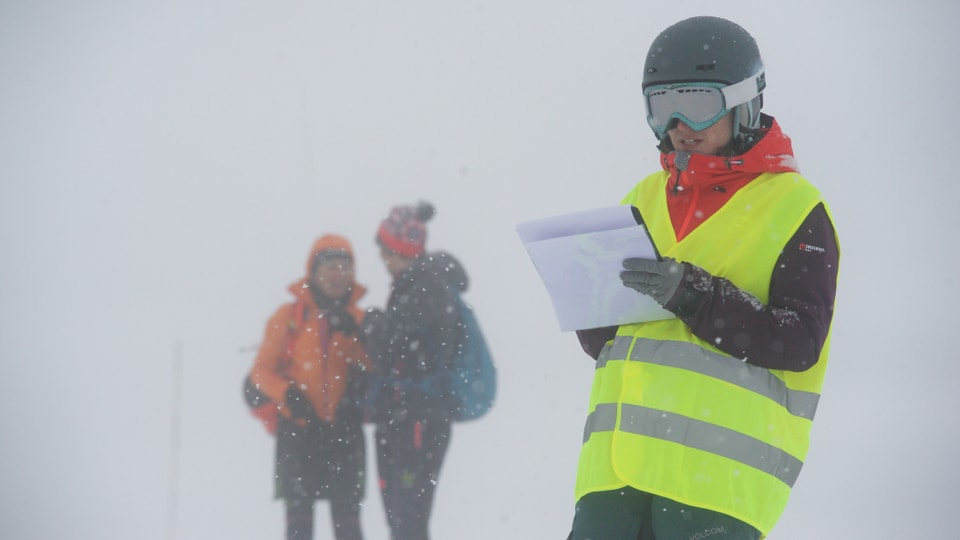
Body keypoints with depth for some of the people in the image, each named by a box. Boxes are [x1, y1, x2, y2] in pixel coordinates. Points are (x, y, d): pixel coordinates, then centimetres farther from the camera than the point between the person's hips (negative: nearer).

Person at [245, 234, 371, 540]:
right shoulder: (289, 317, 1)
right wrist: (287, 393, -16)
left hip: (344, 429, 1)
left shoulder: (358, 319, 7)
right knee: (298, 515, 2)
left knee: (347, 515, 0)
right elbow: (262, 370, 3)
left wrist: (355, 335, -13)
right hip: (298, 428, -1)